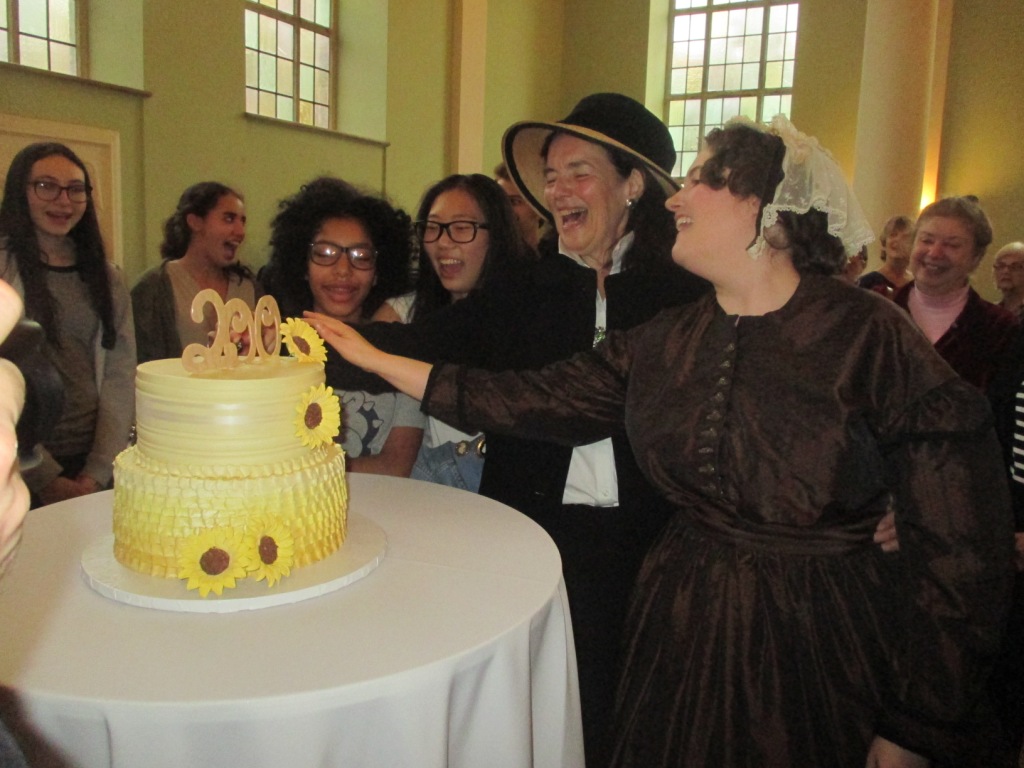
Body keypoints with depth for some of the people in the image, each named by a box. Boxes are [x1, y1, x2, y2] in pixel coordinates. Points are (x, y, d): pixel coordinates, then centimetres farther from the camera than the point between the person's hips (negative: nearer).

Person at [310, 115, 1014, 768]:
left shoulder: (870, 336, -14)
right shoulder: (666, 343, 1)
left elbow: (961, 550, -14)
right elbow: (534, 398, 2)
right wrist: (376, 359, 2)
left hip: (822, 646, -4)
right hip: (682, 635, 5)